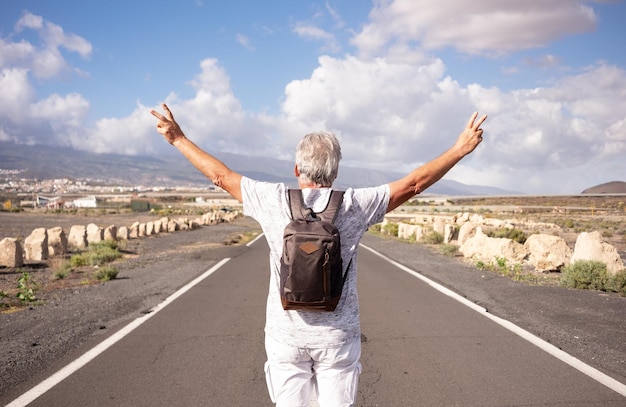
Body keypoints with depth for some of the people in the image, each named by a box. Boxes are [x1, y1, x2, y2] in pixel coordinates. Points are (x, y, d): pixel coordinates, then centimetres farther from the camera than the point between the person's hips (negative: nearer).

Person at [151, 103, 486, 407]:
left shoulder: (274, 201, -8)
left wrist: (179, 139, 16)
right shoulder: (353, 205, -9)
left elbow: (221, 176, 3)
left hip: (286, 335, 1)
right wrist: (460, 148, 6)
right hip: (338, 336, 0)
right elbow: (413, 183, -3)